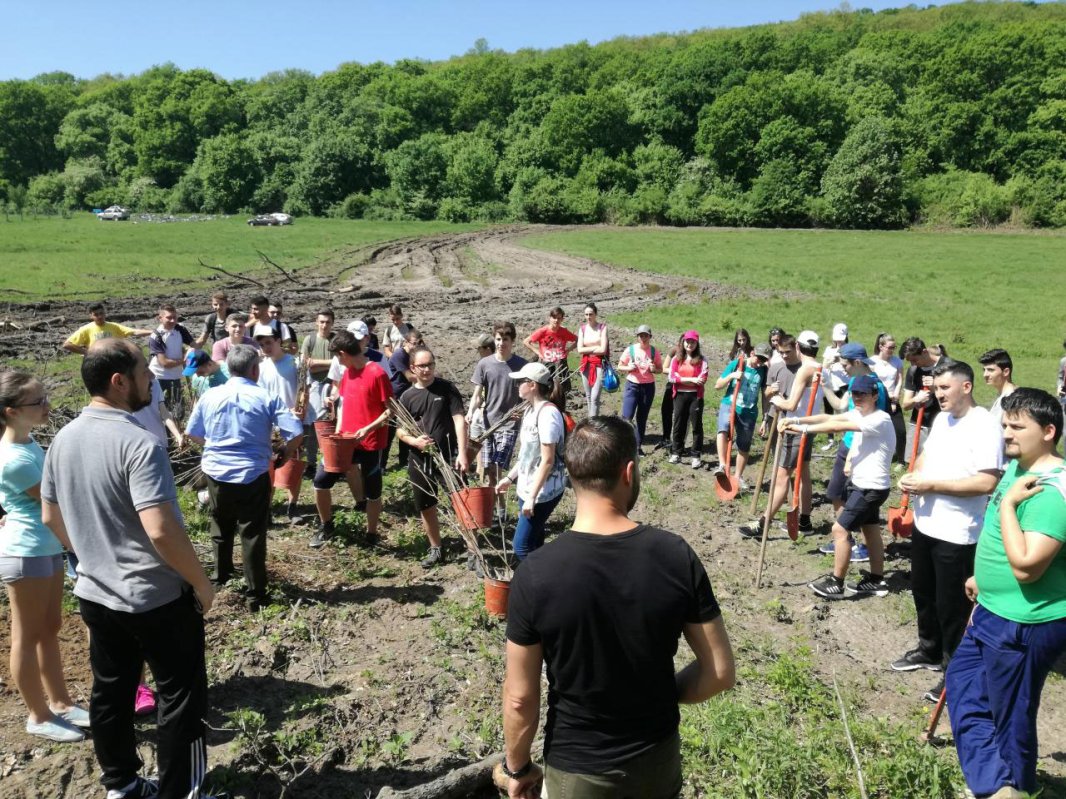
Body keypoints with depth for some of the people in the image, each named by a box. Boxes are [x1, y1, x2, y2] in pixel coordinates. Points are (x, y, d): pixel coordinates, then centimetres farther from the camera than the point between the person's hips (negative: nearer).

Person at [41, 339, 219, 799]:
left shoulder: (64, 439, 1)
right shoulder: (138, 443, -25)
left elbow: (50, 517, 12)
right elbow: (161, 531, -31)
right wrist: (202, 583, -17)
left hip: (95, 594, 8)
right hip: (157, 599, -8)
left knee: (110, 692, 21)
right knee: (181, 697, 9)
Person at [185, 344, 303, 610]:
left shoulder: (210, 396, 1)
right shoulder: (267, 398, -9)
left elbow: (192, 433, 10)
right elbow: (296, 433, -15)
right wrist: (288, 453, 6)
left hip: (216, 473, 4)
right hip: (253, 476, -4)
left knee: (221, 528, 24)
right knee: (253, 536, 3)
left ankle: (221, 574, 44)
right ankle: (256, 595, 8)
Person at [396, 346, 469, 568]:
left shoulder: (447, 388, -4)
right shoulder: (407, 397, 4)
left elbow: (459, 420, -10)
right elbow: (400, 430, 8)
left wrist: (462, 453, -19)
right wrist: (414, 441, -14)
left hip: (448, 456, -4)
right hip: (419, 461, 4)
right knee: (425, 507, 13)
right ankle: (436, 549, 31)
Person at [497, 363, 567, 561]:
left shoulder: (548, 413, -21)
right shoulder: (530, 410, 8)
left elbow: (548, 460, -22)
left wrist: (532, 497, -22)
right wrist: (510, 478, 18)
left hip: (543, 492, -9)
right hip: (527, 489, 9)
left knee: (522, 547, -5)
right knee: (532, 544, 15)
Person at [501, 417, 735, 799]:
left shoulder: (536, 574, -24)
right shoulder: (676, 555, -18)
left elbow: (520, 698, -15)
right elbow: (720, 672, -10)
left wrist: (518, 767, 2)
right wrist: (661, 695, 6)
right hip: (658, 757, 2)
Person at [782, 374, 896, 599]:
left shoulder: (879, 420, -23)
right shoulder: (859, 413, 6)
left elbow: (837, 426, -33)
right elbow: (830, 417, -6)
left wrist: (804, 429, -31)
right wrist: (797, 420, -18)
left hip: (871, 487, -10)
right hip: (860, 482, 10)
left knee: (840, 529, -7)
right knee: (871, 531, 19)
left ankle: (836, 584, 3)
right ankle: (876, 581, 32)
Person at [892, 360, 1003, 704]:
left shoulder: (984, 426, -19)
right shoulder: (942, 418, 7)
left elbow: (987, 482, -26)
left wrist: (931, 485, -24)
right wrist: (913, 474, -2)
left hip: (956, 534, -8)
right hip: (924, 524, 9)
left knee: (951, 605, 5)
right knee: (923, 593, 22)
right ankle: (930, 651, 41)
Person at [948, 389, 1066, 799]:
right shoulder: (1018, 468, 4)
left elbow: (1026, 565, -34)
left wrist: (1007, 503, -29)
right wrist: (983, 577, 25)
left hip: (1024, 625, -11)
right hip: (995, 611, 11)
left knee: (1011, 717, 8)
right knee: (961, 679, 20)